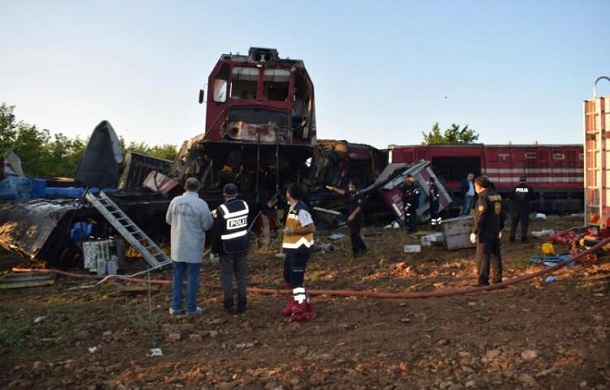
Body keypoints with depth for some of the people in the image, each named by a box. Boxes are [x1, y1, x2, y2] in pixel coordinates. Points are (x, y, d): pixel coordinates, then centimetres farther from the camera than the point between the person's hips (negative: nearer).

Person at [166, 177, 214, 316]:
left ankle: (175, 306, 21)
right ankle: (191, 308, 14)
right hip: (194, 247, -3)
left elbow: (168, 220, 8)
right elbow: (207, 225, -11)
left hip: (178, 246, 4)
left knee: (177, 276, 15)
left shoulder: (175, 201, -3)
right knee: (192, 277, 7)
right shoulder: (201, 204, -15)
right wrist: (210, 217, 9)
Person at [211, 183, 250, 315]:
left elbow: (217, 233, -13)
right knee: (241, 276, 10)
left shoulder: (222, 210, -15)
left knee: (227, 277, 6)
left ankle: (229, 306, 9)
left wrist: (214, 250, -2)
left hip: (227, 248, -4)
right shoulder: (244, 205, -1)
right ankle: (242, 305, 13)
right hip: (242, 246, 4)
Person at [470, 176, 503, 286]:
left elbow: (480, 217, -21)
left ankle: (483, 282, -6)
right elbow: (500, 214, 18)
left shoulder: (483, 198, -17)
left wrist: (474, 231, -17)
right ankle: (497, 278, 25)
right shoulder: (497, 196, 11)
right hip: (495, 231, 9)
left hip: (485, 232, -9)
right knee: (495, 255, 16)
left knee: (482, 257, -6)